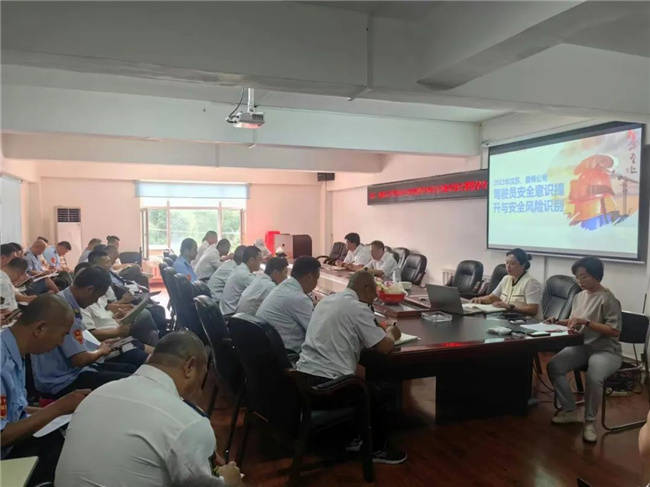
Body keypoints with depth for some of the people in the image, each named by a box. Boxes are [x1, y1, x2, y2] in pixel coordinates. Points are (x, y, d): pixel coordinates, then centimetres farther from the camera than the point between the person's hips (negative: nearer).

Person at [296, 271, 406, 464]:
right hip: (326, 383, -8)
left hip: (303, 376, 8)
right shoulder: (358, 308, -10)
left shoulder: (327, 300, 14)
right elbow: (385, 346, -8)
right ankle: (377, 449, 30)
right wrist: (391, 334, 15)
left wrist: (380, 331, 24)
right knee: (376, 393, 16)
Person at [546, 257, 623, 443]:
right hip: (581, 346, 7)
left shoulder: (608, 299, -14)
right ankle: (570, 411, 1)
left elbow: (615, 331, -20)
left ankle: (590, 421, -9)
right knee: (553, 367, -16)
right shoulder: (579, 296, 8)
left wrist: (586, 322, -27)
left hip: (606, 350, -7)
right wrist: (558, 322, 3)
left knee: (593, 377, -35)